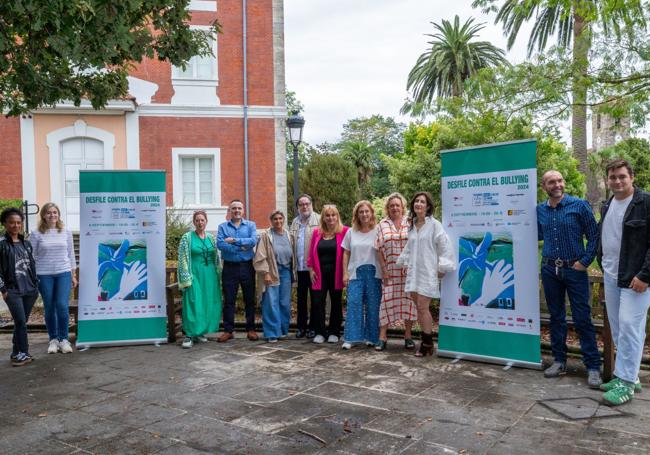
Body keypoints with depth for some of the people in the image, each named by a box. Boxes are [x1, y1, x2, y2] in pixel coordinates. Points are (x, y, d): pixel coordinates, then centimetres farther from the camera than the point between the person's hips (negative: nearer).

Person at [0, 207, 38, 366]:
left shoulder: (26, 243, 12)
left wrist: (36, 285, 13)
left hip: (29, 289, 5)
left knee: (21, 322, 11)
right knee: (21, 322, -8)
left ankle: (16, 353, 21)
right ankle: (22, 353, 3)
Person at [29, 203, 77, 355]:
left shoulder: (66, 233, 7)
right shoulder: (37, 234, 1)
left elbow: (71, 254, 11)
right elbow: (31, 256, 2)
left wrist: (73, 275, 9)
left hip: (64, 274, 1)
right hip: (44, 275, 0)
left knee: (62, 306, -8)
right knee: (49, 308, 5)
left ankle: (63, 339, 7)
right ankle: (53, 339, 20)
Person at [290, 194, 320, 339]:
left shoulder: (319, 220, -4)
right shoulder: (295, 223, 13)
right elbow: (291, 243, 10)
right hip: (300, 267, 5)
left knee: (315, 298, 5)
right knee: (301, 298, 12)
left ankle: (313, 326, 16)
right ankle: (301, 326, 22)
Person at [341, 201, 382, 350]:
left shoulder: (377, 231, 1)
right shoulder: (351, 232, 9)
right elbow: (346, 254, 10)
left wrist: (383, 273, -8)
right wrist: (345, 273, 4)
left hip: (373, 272, -1)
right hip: (355, 272, 1)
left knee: (373, 305, 3)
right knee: (353, 304, -4)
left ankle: (372, 337, 15)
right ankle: (350, 338, 2)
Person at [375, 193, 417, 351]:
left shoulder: (410, 223, 4)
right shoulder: (383, 225, 7)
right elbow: (379, 249, 5)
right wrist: (384, 269, -2)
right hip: (390, 271, 1)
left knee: (408, 300, 2)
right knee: (387, 300, 0)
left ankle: (408, 336, 12)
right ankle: (382, 337, 5)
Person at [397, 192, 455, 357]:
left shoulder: (434, 224, -7)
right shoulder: (412, 225, 11)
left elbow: (445, 246, -9)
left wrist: (442, 268, -10)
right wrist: (405, 263, 17)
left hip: (428, 272, -6)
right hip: (414, 272, 6)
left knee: (423, 307, -8)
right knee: (418, 307, 8)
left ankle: (427, 343, 6)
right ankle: (425, 341, 19)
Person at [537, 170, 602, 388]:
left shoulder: (579, 205, -5)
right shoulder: (539, 210, 6)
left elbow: (593, 235, -3)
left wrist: (585, 261, -9)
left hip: (574, 269, -4)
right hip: (550, 270, 4)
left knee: (582, 318, -2)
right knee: (556, 316, 11)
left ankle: (593, 366, 7)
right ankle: (559, 360, 21)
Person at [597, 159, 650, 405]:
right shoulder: (607, 206, 13)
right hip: (611, 277, 7)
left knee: (629, 327, -8)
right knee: (617, 328, 10)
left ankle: (626, 382, 0)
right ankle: (628, 375, 21)